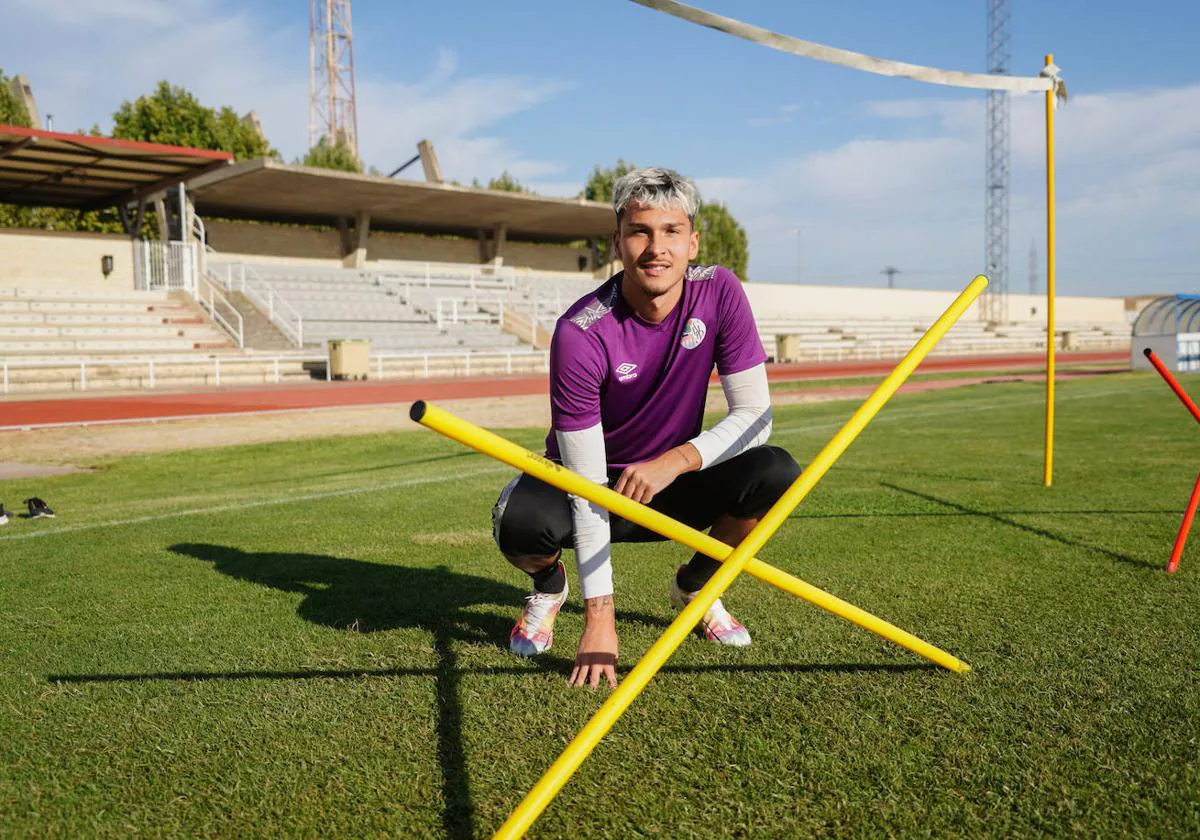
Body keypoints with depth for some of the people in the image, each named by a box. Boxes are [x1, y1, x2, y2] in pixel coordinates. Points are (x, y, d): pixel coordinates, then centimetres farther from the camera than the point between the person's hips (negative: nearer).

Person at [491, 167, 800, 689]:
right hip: (596, 484, -3)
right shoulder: (580, 333, -26)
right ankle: (550, 586, 6)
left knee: (775, 473, -25)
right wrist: (599, 616, -28)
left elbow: (755, 415, -14)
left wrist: (677, 460, -32)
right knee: (521, 522, -35)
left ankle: (694, 586, 7)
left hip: (673, 480, 3)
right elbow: (588, 484, -26)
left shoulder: (719, 293, -16)